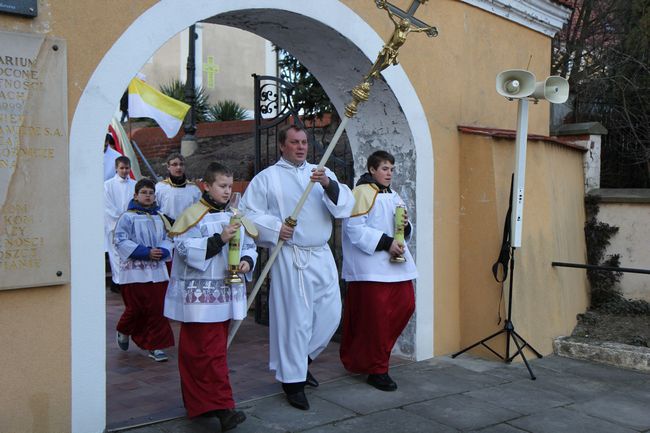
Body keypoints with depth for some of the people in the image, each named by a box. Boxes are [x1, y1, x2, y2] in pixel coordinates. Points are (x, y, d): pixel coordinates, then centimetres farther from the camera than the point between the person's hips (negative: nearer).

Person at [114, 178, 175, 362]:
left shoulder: (159, 218, 12)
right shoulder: (127, 217, -3)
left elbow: (168, 239, 12)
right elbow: (121, 241, -11)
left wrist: (162, 251, -11)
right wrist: (145, 252, -17)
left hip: (157, 272, 4)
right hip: (134, 271, -4)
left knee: (157, 309, 2)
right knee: (135, 308, 2)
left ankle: (155, 346, 12)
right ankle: (123, 331, 33)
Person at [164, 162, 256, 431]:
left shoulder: (235, 216, 12)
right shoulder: (194, 214, -8)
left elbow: (249, 245, 16)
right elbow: (185, 248, -17)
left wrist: (247, 261, -6)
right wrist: (219, 240, -22)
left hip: (226, 293, 7)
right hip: (199, 295, -7)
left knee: (213, 348, 14)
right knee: (211, 351, -6)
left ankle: (199, 402, 27)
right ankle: (222, 406, -3)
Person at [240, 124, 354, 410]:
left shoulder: (322, 173, 12)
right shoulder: (267, 178, 3)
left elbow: (345, 204, -1)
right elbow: (248, 212, 0)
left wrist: (329, 185, -20)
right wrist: (274, 227, -14)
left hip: (322, 256, 5)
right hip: (290, 257, -5)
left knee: (330, 313, 9)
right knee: (295, 318, -3)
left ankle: (298, 360, 32)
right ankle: (292, 379, 12)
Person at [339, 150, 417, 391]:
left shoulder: (394, 197, 19)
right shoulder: (362, 193, -7)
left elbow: (403, 232, 24)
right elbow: (354, 228, -17)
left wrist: (405, 226, -1)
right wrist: (386, 242, -20)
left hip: (395, 263, 9)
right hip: (370, 265, -8)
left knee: (406, 306, 5)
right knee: (376, 316, -5)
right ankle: (377, 370, 8)